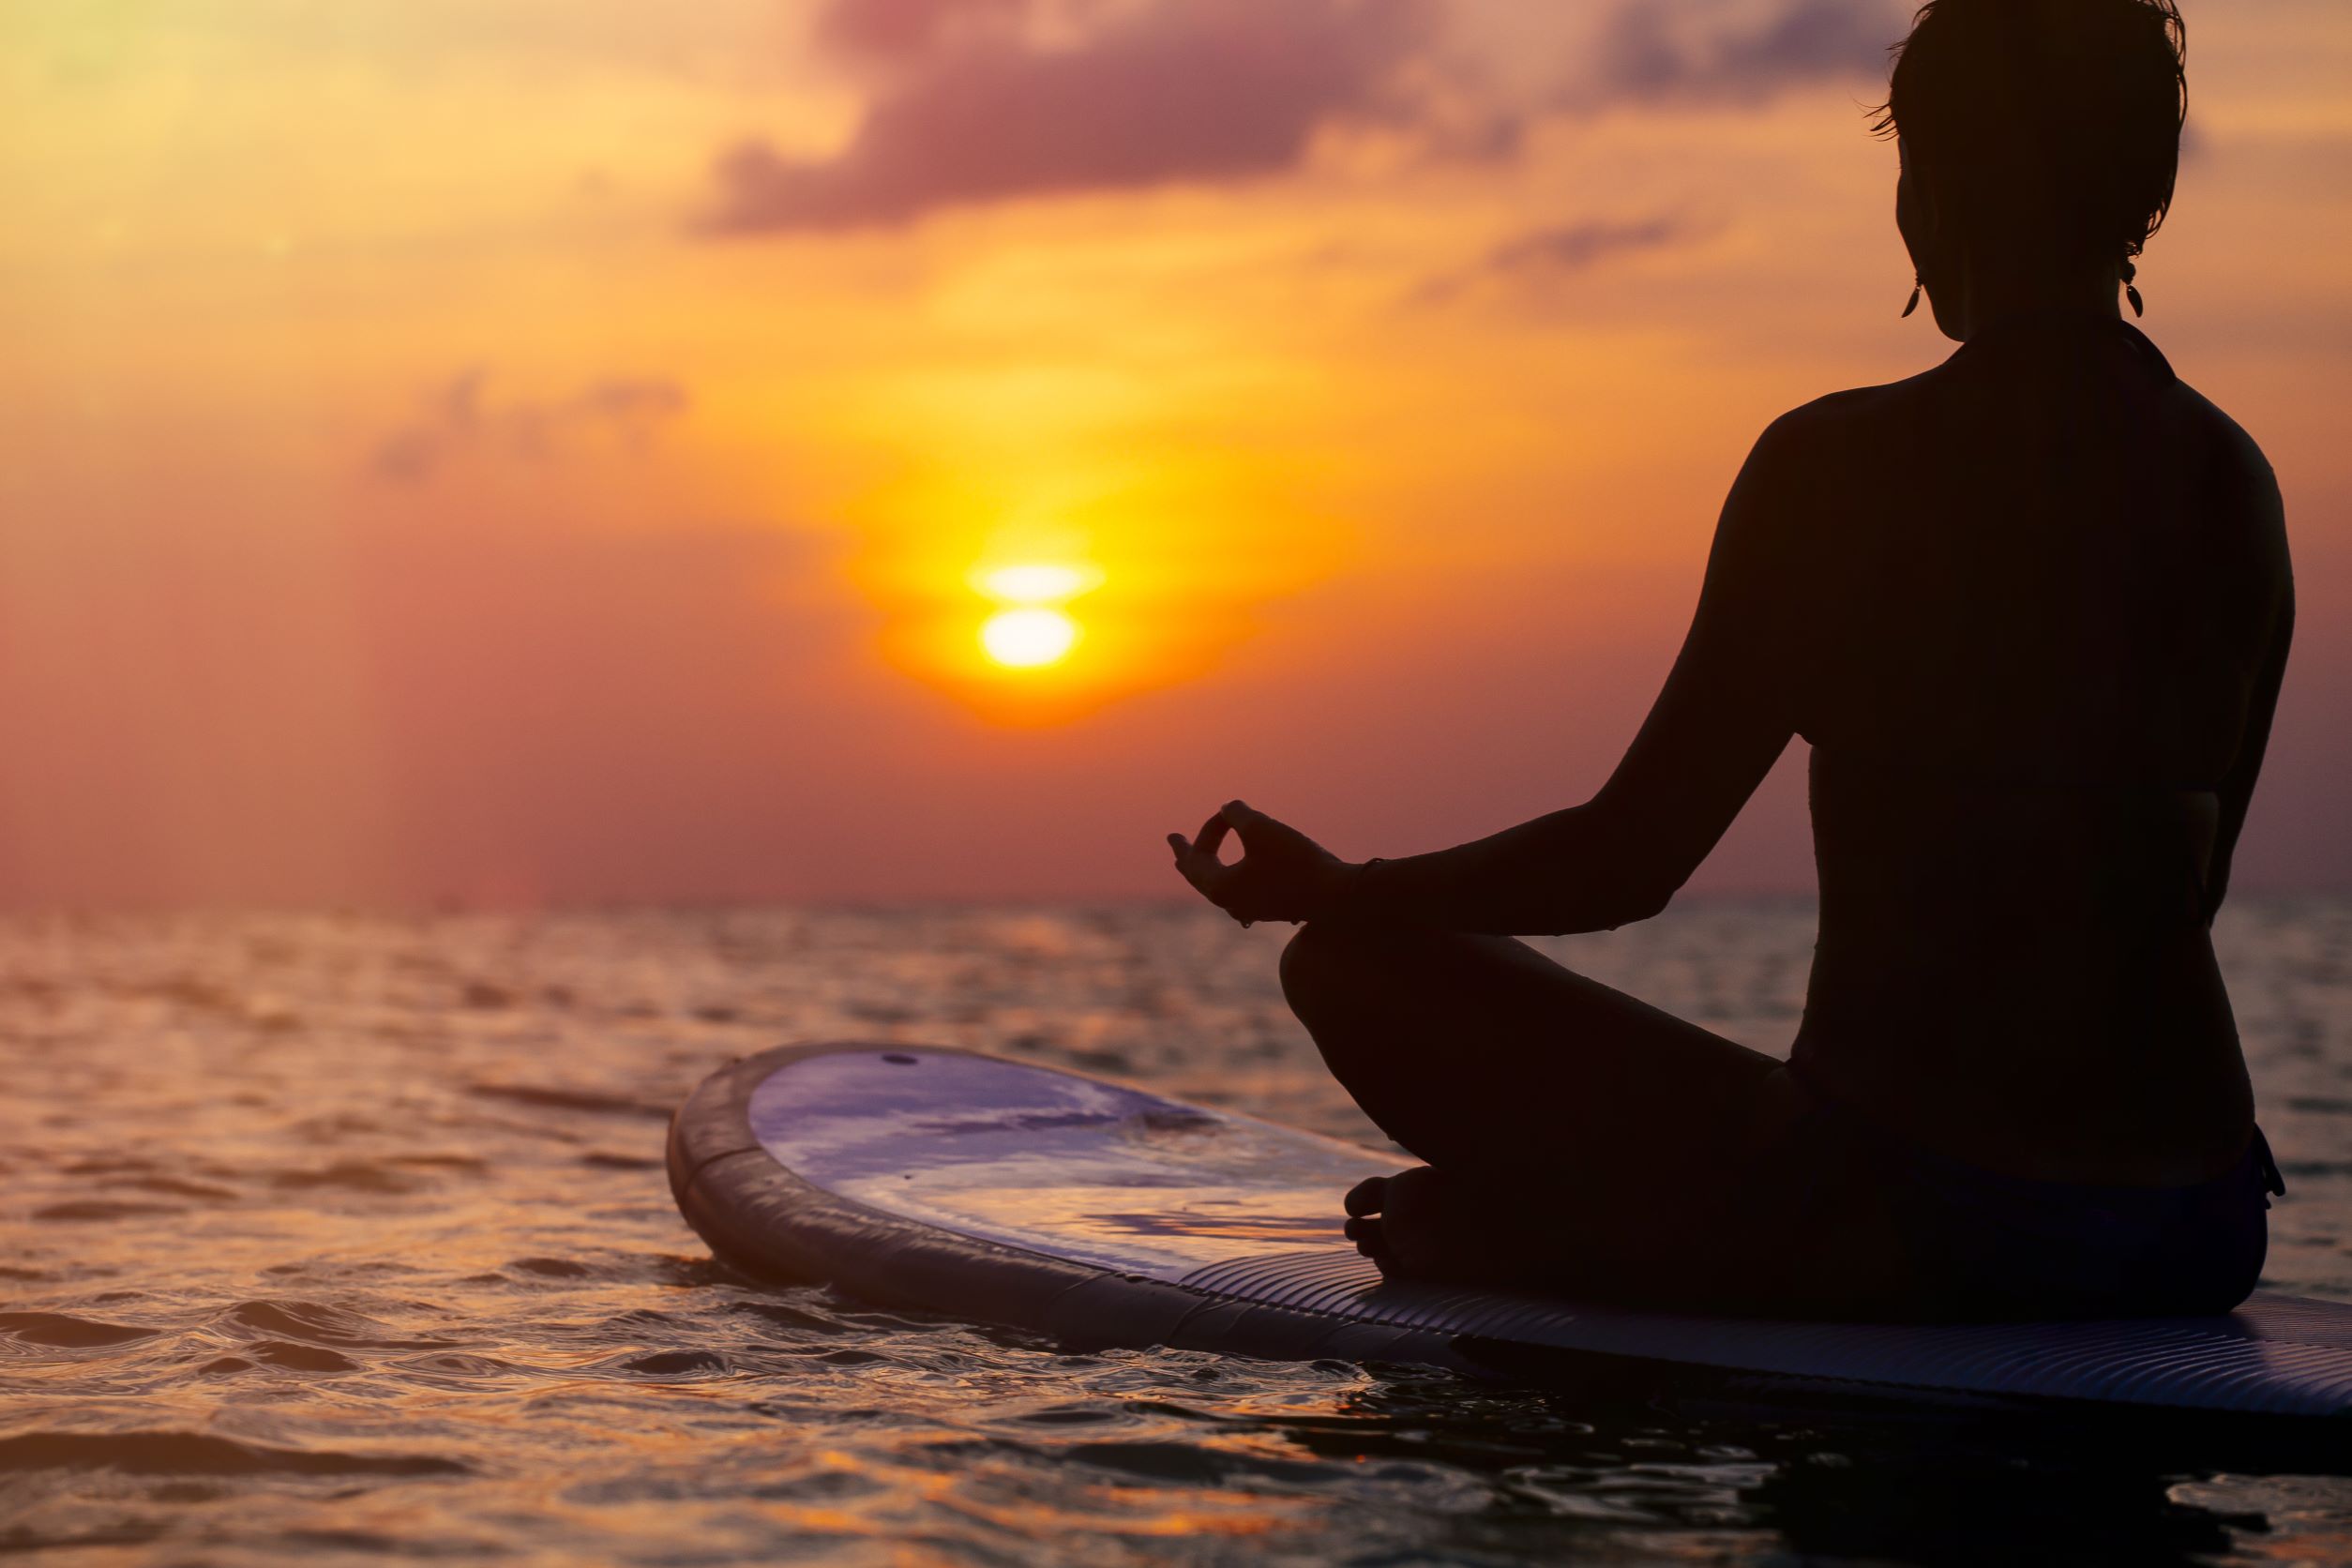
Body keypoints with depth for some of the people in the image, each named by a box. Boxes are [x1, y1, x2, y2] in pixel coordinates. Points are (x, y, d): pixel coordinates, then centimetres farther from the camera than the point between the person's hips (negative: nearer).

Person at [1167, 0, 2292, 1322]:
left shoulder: (1839, 467, -8)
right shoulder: (2234, 481, 8)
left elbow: (1631, 860, -6)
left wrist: (1335, 891, 10)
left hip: (1927, 1217, -6)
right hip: (2202, 1231, 6)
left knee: (1361, 966, 6)